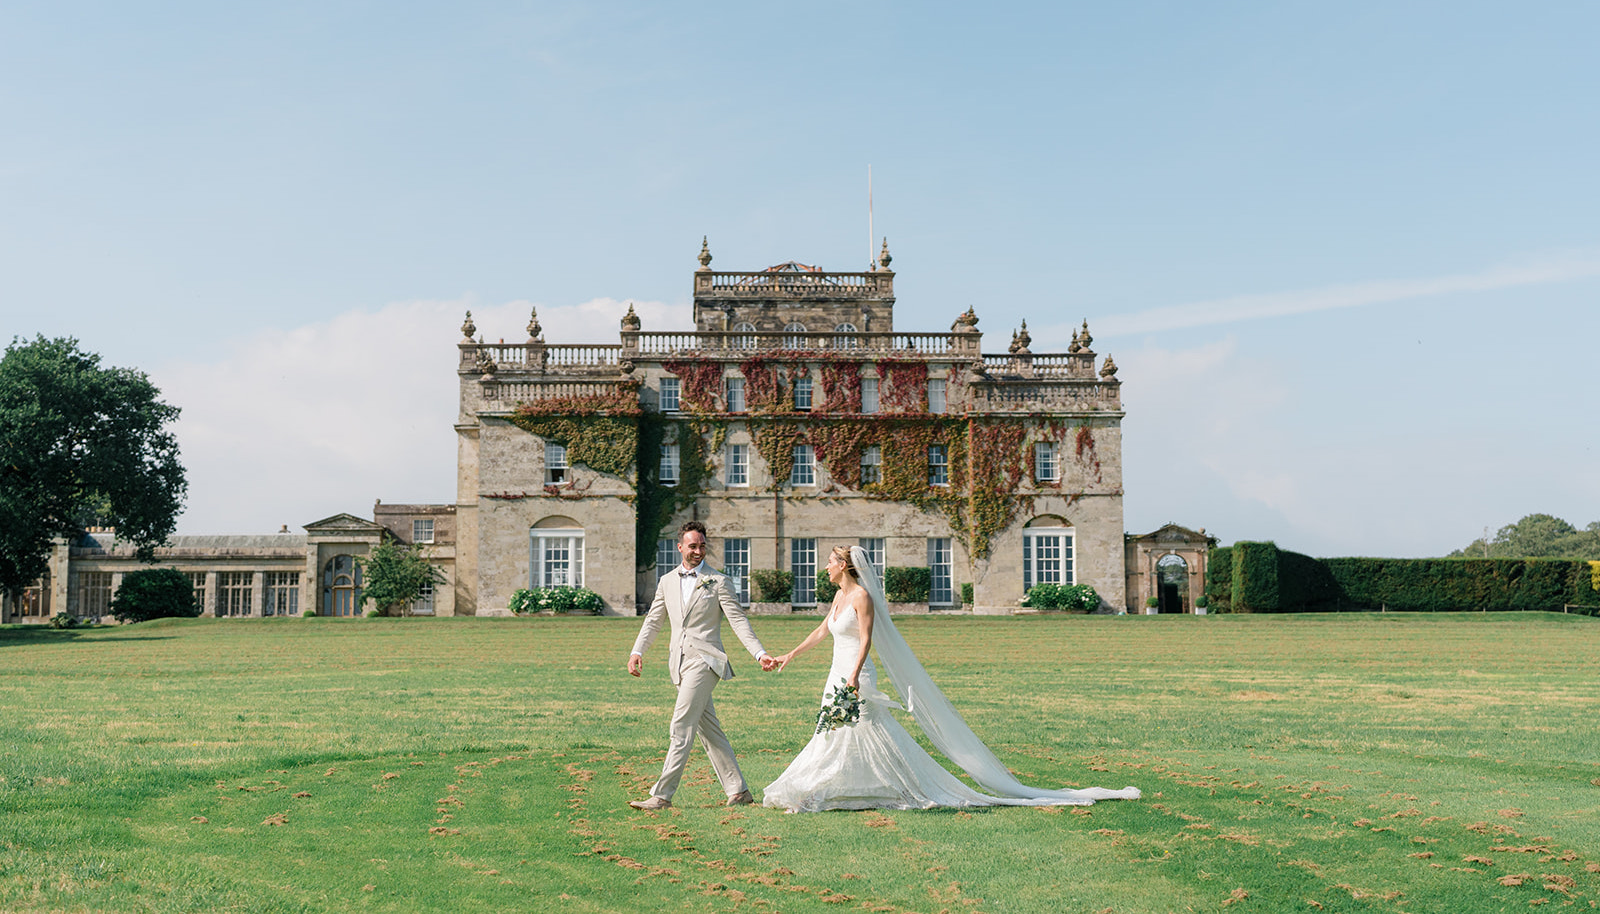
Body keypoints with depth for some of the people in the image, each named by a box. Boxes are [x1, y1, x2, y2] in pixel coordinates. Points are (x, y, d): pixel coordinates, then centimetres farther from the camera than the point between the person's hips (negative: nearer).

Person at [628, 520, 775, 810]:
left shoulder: (718, 582, 0)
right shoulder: (667, 581, 14)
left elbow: (739, 620, -3)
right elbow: (653, 621, 17)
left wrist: (760, 653, -13)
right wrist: (637, 651, 3)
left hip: (704, 660, -6)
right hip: (680, 663, 6)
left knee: (681, 728, -11)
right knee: (709, 730, 8)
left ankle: (662, 795, -10)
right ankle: (738, 791, 15)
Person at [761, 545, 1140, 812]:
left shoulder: (862, 597, -14)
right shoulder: (840, 596, 14)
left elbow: (866, 641, -20)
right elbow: (821, 633, 24)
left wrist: (853, 679, -29)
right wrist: (788, 656, 26)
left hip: (856, 682, -10)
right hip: (839, 679, 10)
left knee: (872, 739, -7)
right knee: (834, 739, 9)